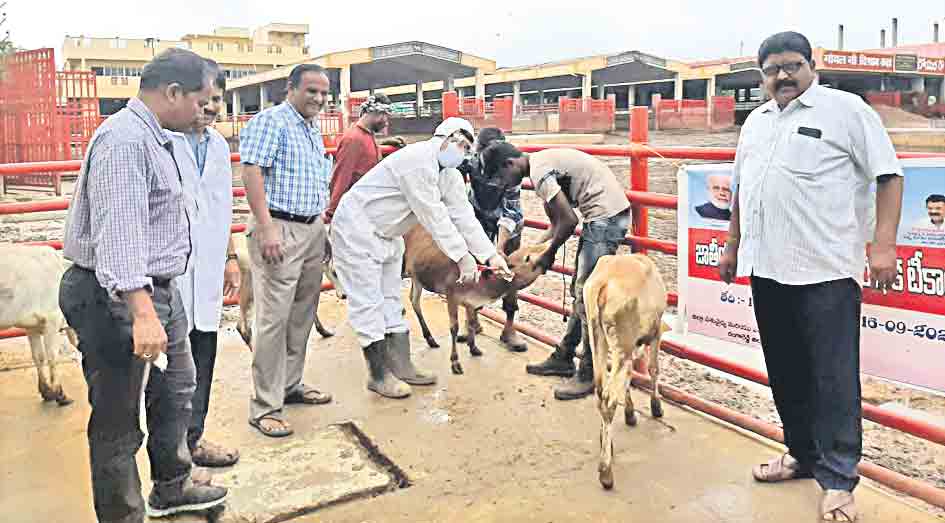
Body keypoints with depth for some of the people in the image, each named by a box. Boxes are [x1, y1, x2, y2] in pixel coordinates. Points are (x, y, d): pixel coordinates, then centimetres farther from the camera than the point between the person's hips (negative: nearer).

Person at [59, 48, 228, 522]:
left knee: (175, 389, 24)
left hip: (158, 290, 11)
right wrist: (141, 310, -39)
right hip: (119, 300, -11)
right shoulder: (124, 140, -20)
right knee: (118, 423, 2)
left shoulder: (153, 138, 13)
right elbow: (119, 230, -31)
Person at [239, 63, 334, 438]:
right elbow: (252, 172, -17)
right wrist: (267, 228, -23)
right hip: (279, 229, -9)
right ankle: (265, 407, 0)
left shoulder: (315, 131, 19)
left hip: (312, 230, 9)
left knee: (302, 315, 14)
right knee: (274, 318, -7)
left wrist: (323, 228, 21)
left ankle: (291, 385, 27)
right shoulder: (270, 121, -8)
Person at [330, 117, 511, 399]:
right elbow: (433, 215, -27)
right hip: (357, 230, -10)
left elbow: (464, 215, 2)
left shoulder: (450, 176, 4)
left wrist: (491, 255, -4)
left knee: (391, 301, 12)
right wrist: (462, 256, -24)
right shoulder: (418, 159, -25)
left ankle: (401, 367, 18)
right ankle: (379, 375, 2)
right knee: (368, 303, -5)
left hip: (387, 236, 10)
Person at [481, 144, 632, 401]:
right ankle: (563, 358, 26)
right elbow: (556, 222, 18)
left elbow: (568, 220, -17)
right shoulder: (541, 164, 15)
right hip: (604, 214, 10)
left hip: (606, 214, -10)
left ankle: (590, 374, 1)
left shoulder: (539, 170, -16)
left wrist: (548, 254, -3)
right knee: (580, 291, 15)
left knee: (587, 295, -7)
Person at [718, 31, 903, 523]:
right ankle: (803, 454, 29)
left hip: (826, 270, -6)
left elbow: (888, 175, -5)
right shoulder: (755, 121, 17)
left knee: (834, 378, -2)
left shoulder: (846, 109, -1)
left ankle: (837, 480, 8)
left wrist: (883, 243, -14)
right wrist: (732, 245, 23)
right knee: (785, 373, 14)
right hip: (767, 268, 6)